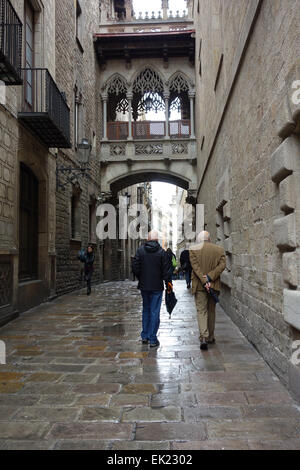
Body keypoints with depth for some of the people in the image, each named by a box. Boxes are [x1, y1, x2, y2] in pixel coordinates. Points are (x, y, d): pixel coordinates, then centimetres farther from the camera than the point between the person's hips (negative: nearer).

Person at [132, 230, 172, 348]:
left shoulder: (140, 250, -2)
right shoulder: (162, 252, -9)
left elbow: (135, 268, 0)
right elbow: (167, 271, -8)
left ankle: (145, 336, 25)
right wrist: (168, 284, 4)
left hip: (144, 286, 3)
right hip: (157, 287, -3)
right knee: (155, 312, 2)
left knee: (146, 310, 18)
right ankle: (152, 339, 6)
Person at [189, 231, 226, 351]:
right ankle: (210, 337, 26)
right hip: (214, 285, 3)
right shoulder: (219, 250, 5)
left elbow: (196, 267, -12)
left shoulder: (193, 250, -3)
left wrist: (204, 281, -15)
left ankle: (204, 337, -14)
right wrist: (209, 277, -13)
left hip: (199, 286, -3)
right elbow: (222, 265, -7)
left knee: (201, 311, 0)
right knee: (211, 311, 16)